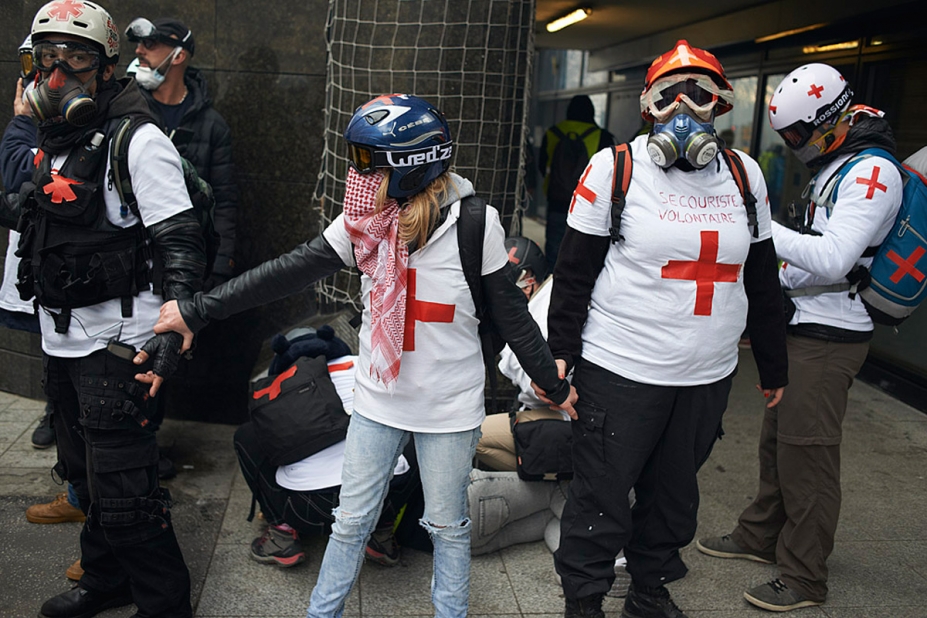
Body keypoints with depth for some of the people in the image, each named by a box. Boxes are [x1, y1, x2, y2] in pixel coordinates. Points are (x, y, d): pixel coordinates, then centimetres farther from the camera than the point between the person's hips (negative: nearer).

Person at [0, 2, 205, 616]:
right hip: (63, 338, 9)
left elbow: (179, 242, -21)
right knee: (85, 472, 22)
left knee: (122, 488, -4)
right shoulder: (55, 140, 13)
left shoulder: (138, 141, -15)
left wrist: (175, 324, -30)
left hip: (115, 343, -9)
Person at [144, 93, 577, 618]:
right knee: (352, 521, 14)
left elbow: (510, 313, -6)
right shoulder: (364, 221, -6)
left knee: (448, 526, 14)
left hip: (449, 406, -3)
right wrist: (196, 312, -8)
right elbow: (291, 272, -7)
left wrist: (554, 383, 0)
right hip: (378, 398, 3)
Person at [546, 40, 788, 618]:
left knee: (675, 493, 18)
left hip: (708, 377, 5)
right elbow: (575, 270, -4)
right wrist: (561, 350, -8)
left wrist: (774, 365, 17)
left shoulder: (746, 174, 8)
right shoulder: (615, 168, -6)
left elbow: (762, 282, 14)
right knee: (601, 496, 4)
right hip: (620, 371, -4)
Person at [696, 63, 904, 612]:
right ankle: (762, 536, 34)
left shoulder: (873, 171, -18)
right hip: (806, 324, 10)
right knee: (778, 438, 18)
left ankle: (804, 578, 8)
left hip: (831, 336, -10)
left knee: (807, 452, -4)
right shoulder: (836, 166, 14)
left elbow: (833, 259, -27)